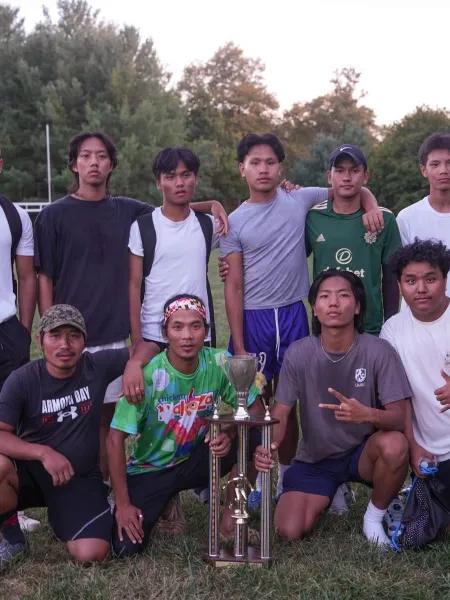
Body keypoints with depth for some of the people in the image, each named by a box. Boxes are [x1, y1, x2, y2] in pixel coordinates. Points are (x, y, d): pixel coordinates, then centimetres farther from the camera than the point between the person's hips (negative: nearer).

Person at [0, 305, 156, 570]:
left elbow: (145, 348, 3)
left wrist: (134, 365, -19)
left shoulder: (97, 366, -7)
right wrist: (43, 452, -35)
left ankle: (63, 516, 18)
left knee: (91, 554, -20)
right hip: (31, 471, -1)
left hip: (80, 479, 1)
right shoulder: (22, 380, -13)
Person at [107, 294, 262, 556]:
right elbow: (116, 439, -21)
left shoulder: (220, 363, -16)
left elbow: (253, 409, -8)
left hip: (195, 460, 2)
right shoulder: (149, 375, -24)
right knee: (126, 547, -18)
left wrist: (230, 433, -30)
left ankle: (231, 515, -3)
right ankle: (166, 503, 14)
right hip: (150, 468, -1)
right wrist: (123, 504, -21)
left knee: (253, 436, -25)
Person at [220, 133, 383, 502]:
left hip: (292, 314, 1)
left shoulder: (299, 200, 2)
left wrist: (371, 206, -9)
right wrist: (238, 347, -8)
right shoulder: (236, 222, -1)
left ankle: (285, 476, 24)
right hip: (253, 318, -1)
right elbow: (234, 286, -3)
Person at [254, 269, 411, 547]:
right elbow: (281, 413, -10)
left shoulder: (379, 351, -19)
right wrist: (268, 447, -32)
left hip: (362, 452, -1)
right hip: (315, 459, 2)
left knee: (395, 445, -35)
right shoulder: (298, 353, -14)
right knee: (290, 531, -16)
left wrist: (367, 414, -44)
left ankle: (375, 517, -3)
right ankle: (331, 494, 21)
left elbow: (400, 418, -20)